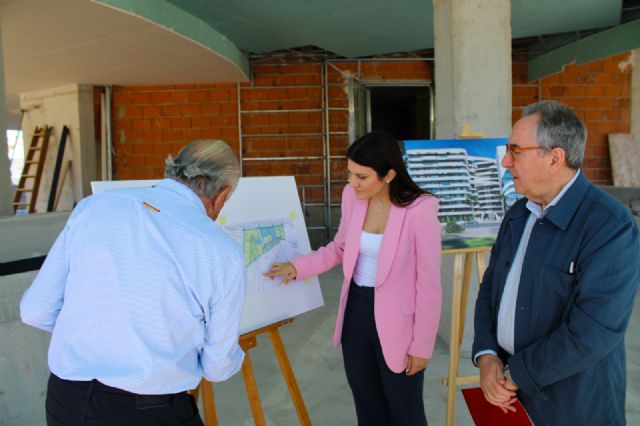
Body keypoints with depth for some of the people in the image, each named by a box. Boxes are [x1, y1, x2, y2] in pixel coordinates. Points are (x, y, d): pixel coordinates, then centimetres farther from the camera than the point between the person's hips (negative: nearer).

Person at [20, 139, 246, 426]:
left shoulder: (94, 206, -4)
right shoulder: (223, 253, -13)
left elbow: (36, 311, 3)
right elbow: (217, 366, 0)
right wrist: (234, 355, 23)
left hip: (65, 402, 4)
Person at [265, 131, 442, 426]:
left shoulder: (419, 209, -22)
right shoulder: (352, 196, -5)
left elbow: (429, 284, -15)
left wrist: (422, 343, -9)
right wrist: (298, 266, -2)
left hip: (396, 320, -5)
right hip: (356, 311, 5)